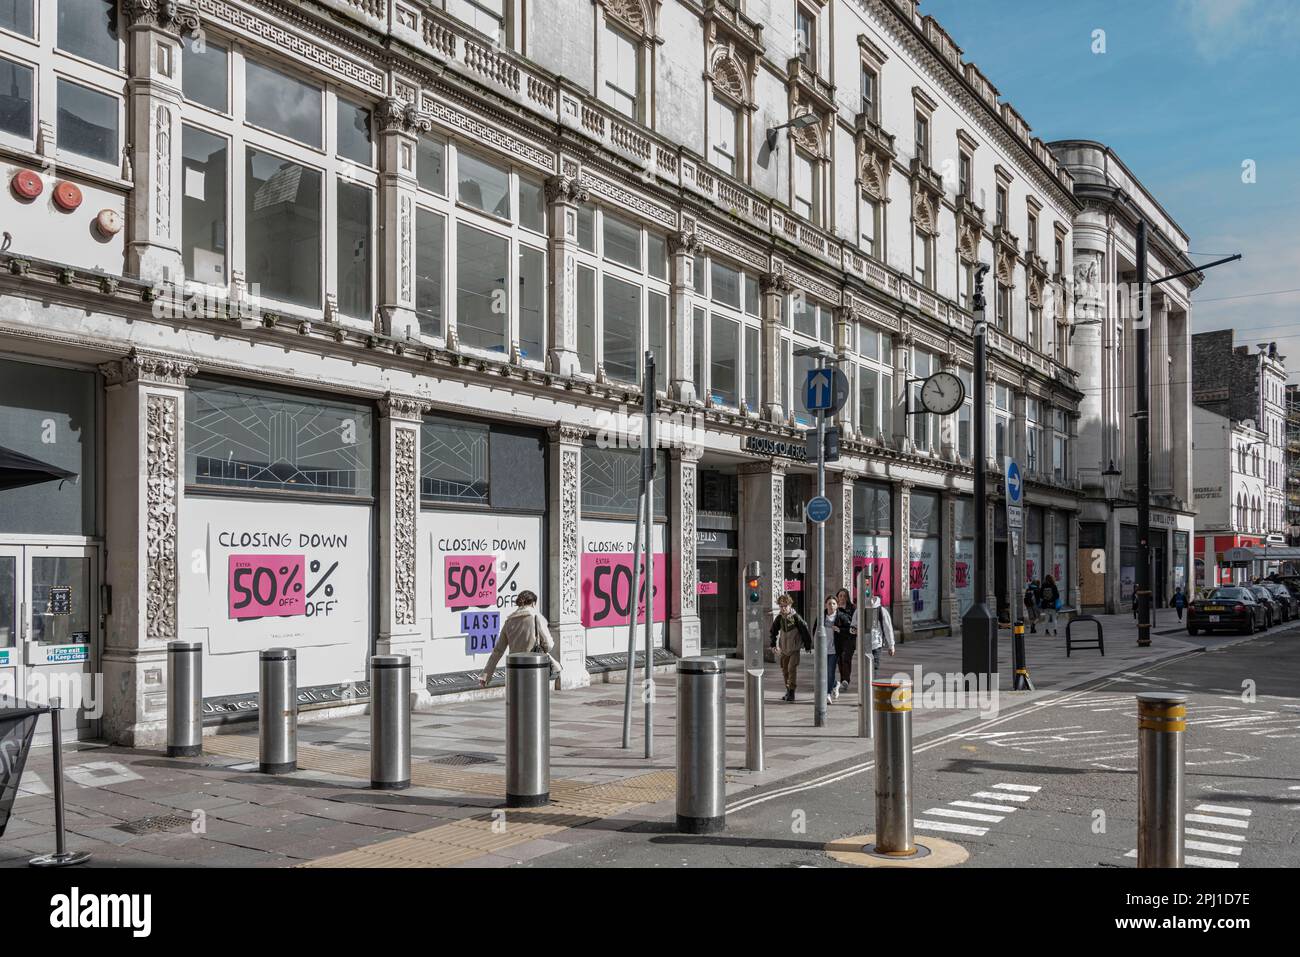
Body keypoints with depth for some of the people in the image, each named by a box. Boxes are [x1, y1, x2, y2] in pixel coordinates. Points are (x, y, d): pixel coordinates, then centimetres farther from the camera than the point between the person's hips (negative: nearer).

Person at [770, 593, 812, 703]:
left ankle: (791, 692, -9)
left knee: (792, 668, -14)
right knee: (785, 670, 10)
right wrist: (773, 644, 12)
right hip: (783, 648, 5)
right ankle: (788, 690, 22)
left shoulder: (796, 617, -15)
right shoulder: (779, 618, 0)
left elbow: (805, 630, -9)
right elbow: (774, 631, 15)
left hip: (794, 648, -5)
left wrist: (808, 645, -5)